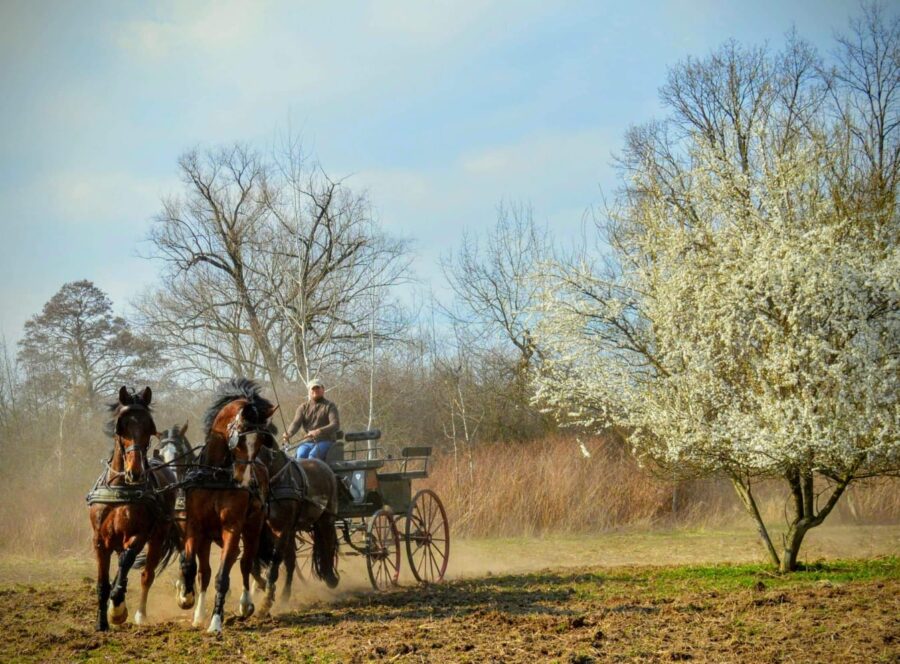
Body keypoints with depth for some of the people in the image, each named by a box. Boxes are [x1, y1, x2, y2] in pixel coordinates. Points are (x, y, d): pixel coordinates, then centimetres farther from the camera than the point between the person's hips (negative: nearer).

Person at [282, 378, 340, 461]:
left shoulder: (330, 406, 5)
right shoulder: (303, 407, 16)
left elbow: (335, 424, -10)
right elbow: (296, 423, 2)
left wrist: (319, 431, -29)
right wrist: (289, 434, -23)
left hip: (325, 441, -3)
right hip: (308, 441, 3)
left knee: (313, 455, -33)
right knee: (301, 454, -29)